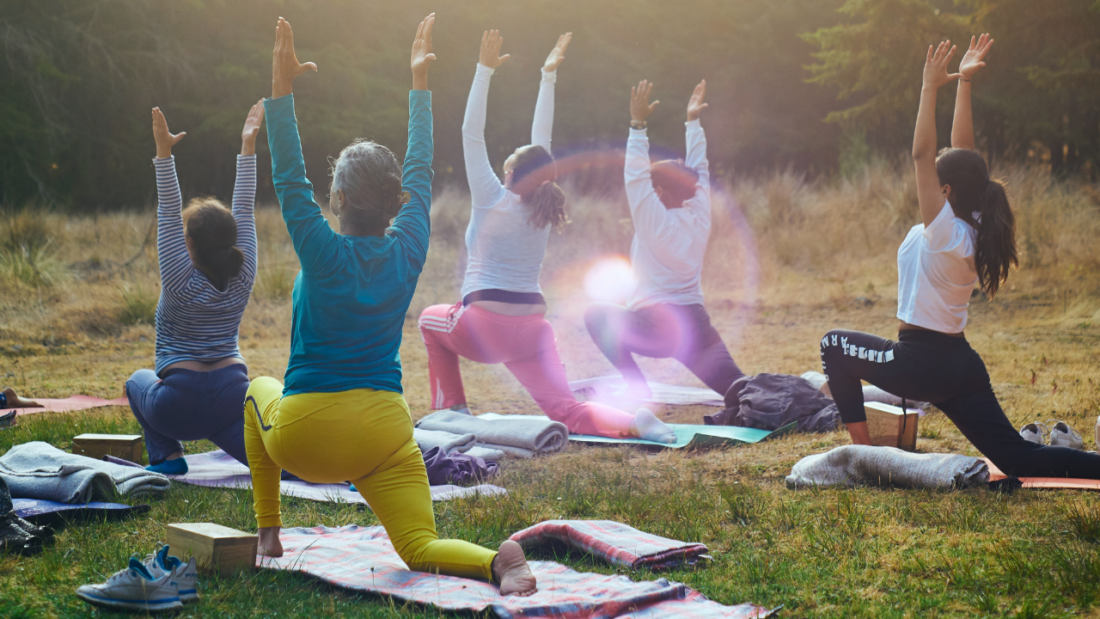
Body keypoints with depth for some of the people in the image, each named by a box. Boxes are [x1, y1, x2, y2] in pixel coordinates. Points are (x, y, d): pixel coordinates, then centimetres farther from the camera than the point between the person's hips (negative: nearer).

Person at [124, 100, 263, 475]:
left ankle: (167, 455, 11)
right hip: (233, 394, 3)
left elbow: (168, 216, -14)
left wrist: (164, 155, -19)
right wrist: (248, 146, 5)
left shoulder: (182, 284, -10)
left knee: (138, 381, 28)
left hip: (180, 404, -3)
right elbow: (244, 211, 4)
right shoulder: (242, 279, 0)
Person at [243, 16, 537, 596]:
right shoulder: (408, 251, -2)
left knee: (260, 391, 32)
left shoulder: (325, 254, -13)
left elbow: (290, 179, -11)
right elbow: (420, 171, 10)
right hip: (383, 432, 2)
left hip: (305, 436, -2)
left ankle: (268, 532, 30)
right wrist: (420, 82, 17)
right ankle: (498, 560, -34)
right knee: (421, 550, 1)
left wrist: (282, 88, -13)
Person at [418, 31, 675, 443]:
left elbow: (471, 135, -5)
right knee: (565, 412, -4)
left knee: (431, 320, 29)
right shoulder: (543, 210, 6)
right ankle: (633, 422, -32)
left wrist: (485, 70, -4)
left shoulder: (494, 201, -6)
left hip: (483, 327, -4)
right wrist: (548, 76, 19)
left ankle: (452, 408, 21)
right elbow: (542, 140, 14)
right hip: (532, 328, 4)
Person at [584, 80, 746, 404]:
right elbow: (698, 170, 17)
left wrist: (638, 124, -13)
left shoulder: (656, 223, -9)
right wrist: (693, 122, 22)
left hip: (655, 330, -6)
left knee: (597, 314, 13)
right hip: (698, 326, 6)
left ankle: (638, 388, 2)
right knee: (736, 389, 3)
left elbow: (636, 175, -12)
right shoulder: (699, 219, 7)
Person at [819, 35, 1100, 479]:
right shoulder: (973, 229, 4)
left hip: (923, 364, -8)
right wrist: (964, 83, 9)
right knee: (1019, 460, 8)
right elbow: (961, 148, 9)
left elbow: (922, 154, -22)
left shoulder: (944, 231, -17)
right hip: (962, 364, 8)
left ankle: (862, 449, 10)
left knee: (834, 345, 12)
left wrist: (931, 88, -19)